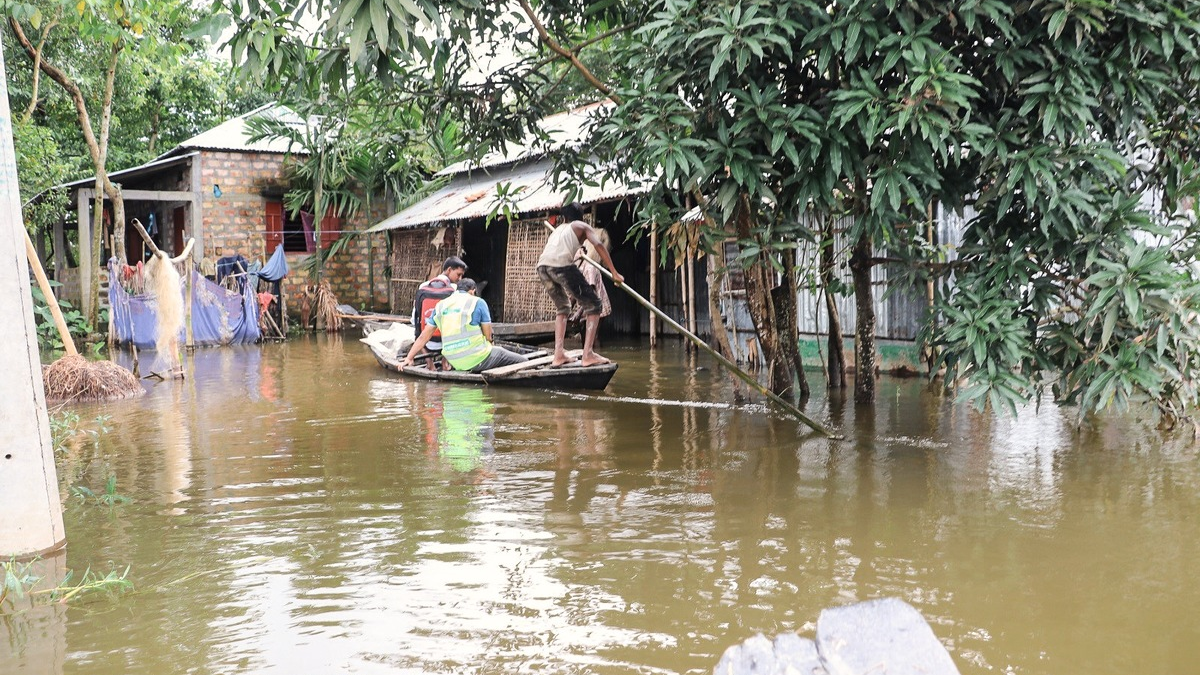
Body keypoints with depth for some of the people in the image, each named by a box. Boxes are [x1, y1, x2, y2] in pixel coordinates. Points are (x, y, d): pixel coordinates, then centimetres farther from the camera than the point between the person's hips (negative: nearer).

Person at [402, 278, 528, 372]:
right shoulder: (477, 302, 1)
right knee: (522, 361, 3)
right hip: (478, 358, -6)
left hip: (456, 363, 6)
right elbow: (488, 336, -1)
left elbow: (423, 336, 14)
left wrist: (409, 358, 21)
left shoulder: (440, 306, 14)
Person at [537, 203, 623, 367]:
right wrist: (614, 273, 1)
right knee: (593, 305, 7)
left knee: (562, 307, 28)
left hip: (542, 266, 6)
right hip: (561, 265, -6)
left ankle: (558, 355, 18)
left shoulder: (558, 228, 37)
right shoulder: (582, 226, 21)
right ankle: (588, 354, -4)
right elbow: (598, 244, 2)